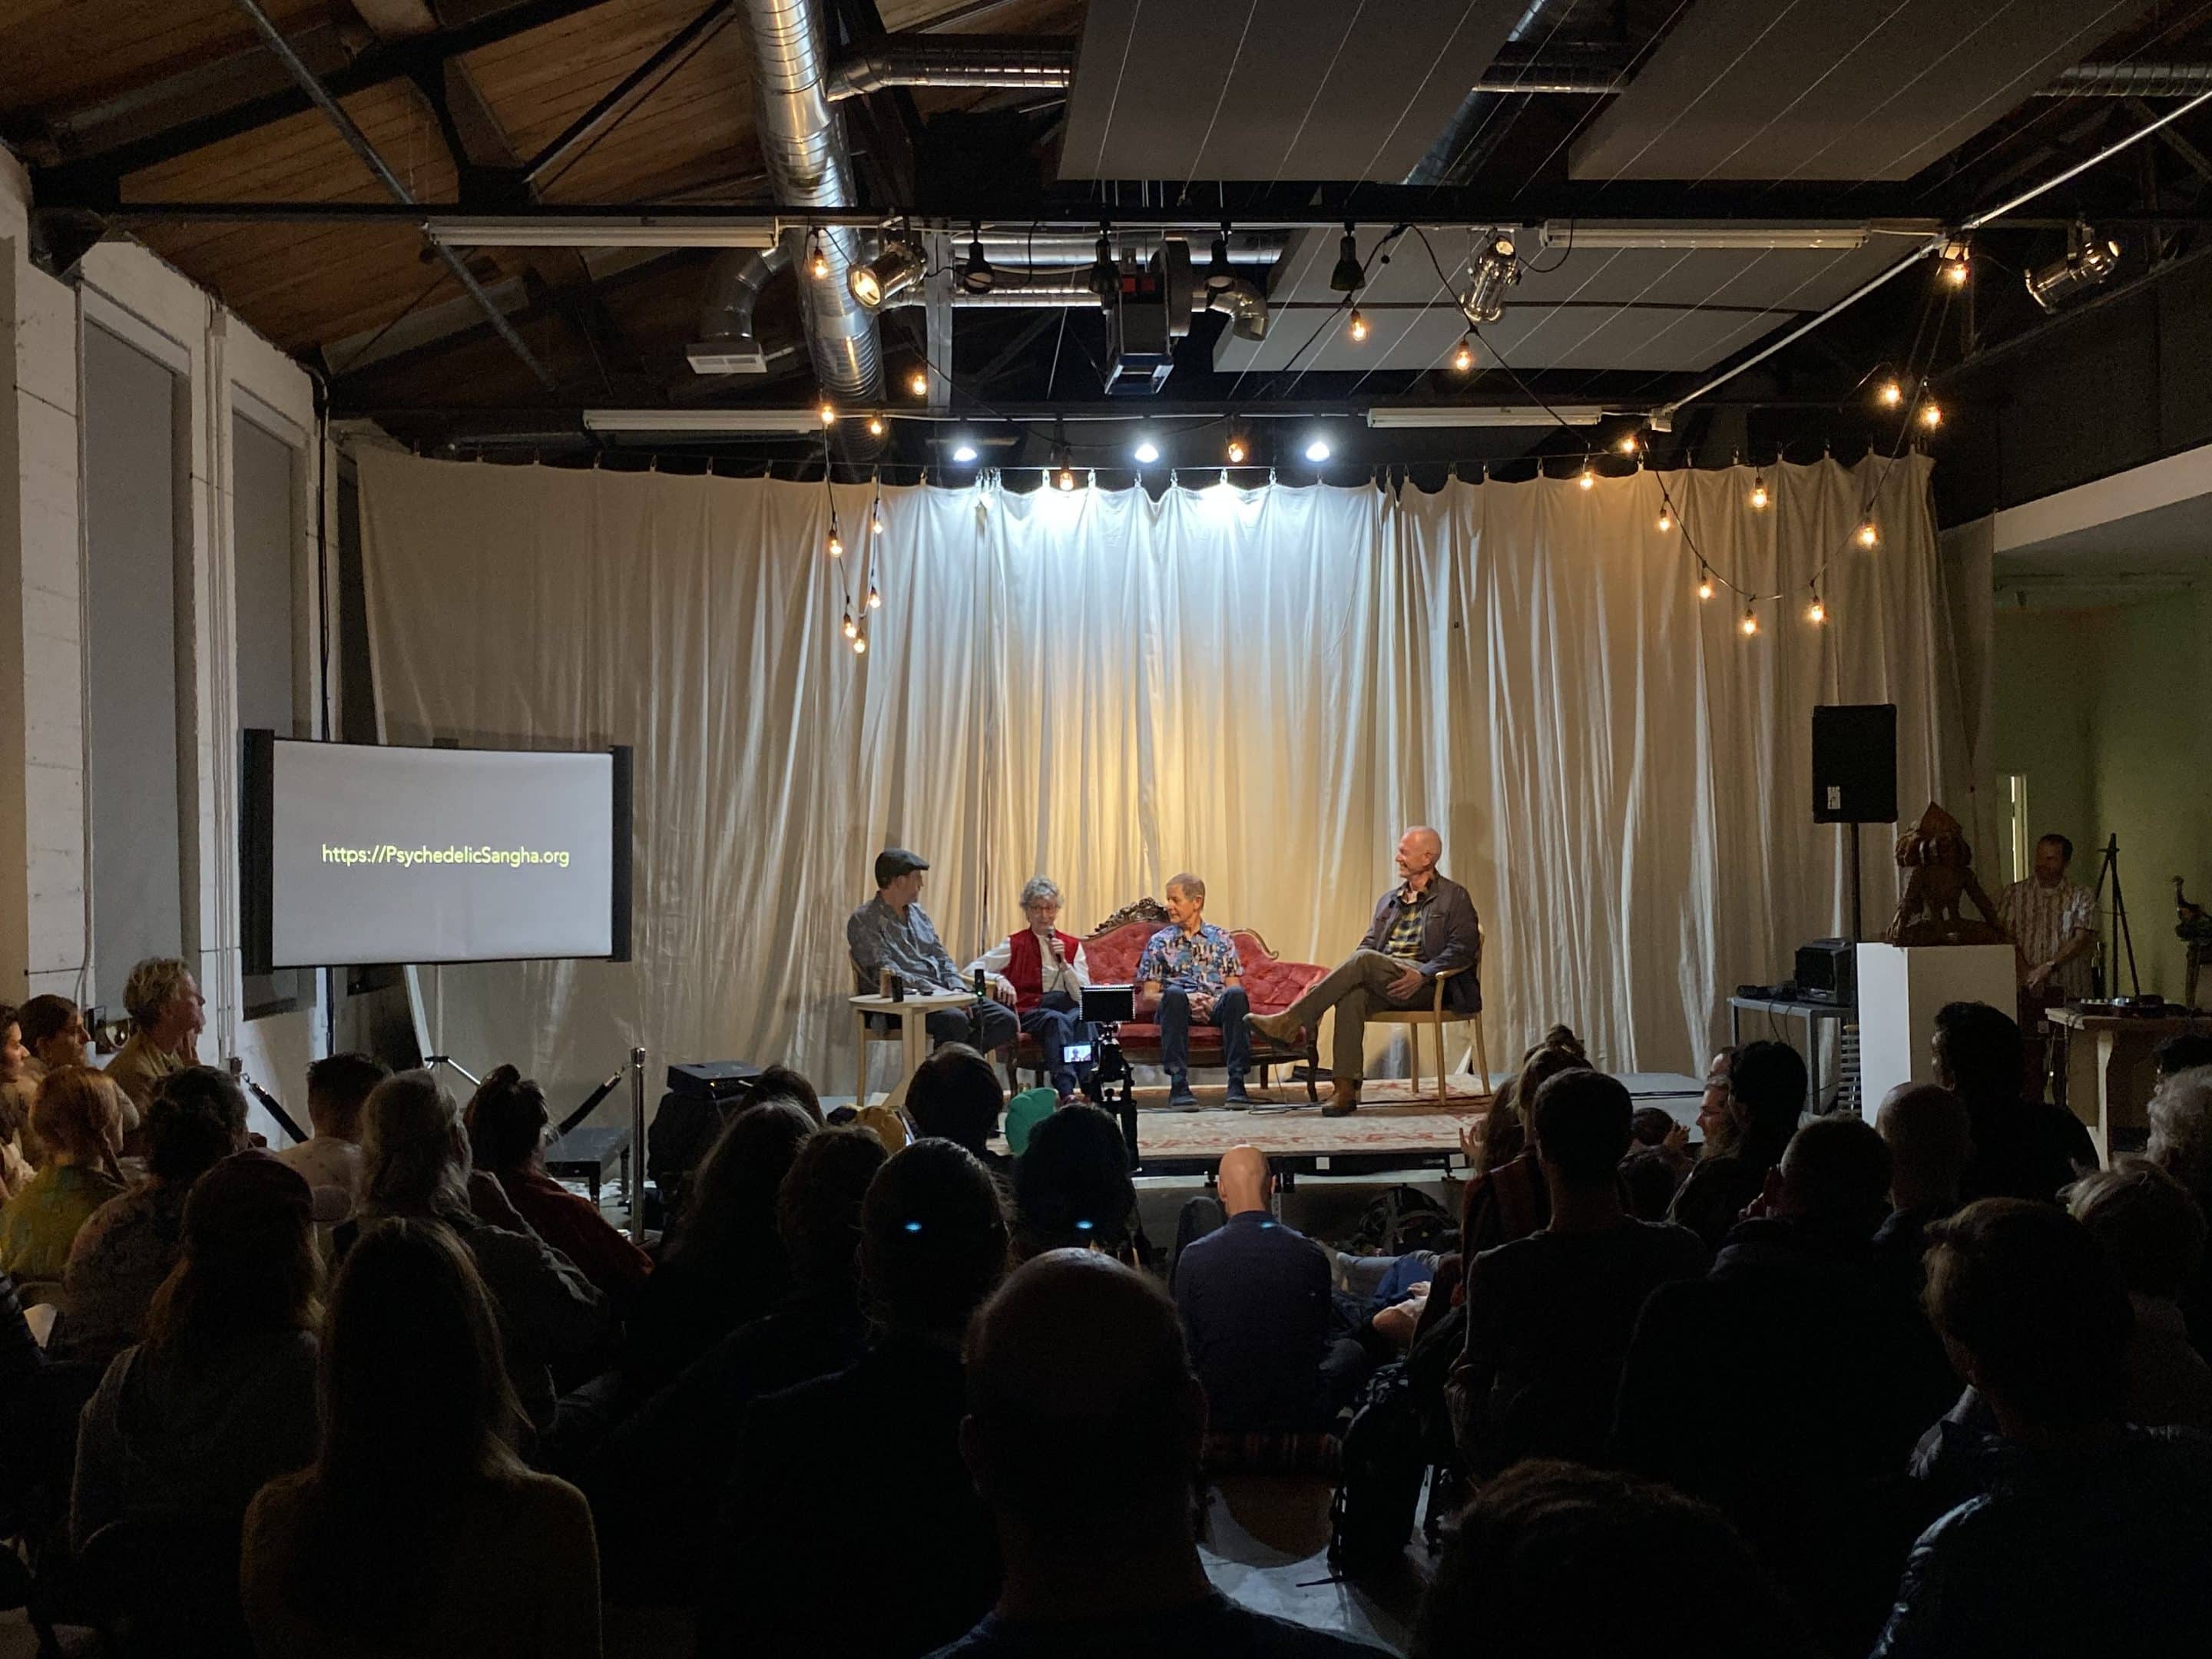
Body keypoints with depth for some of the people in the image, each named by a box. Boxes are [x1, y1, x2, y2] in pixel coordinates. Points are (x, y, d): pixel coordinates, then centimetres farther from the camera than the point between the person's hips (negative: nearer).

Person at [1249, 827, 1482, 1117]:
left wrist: (1422, 975, -19)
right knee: (1351, 993, -32)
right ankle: (1345, 1089, -37)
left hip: (1426, 984, -5)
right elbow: (1369, 944, 21)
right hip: (1380, 979, 5)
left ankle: (1291, 1022, -31)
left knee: (1365, 960, -32)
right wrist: (1343, 973, -2)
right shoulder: (1388, 900, 26)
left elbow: (1464, 949, -4)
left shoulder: (1454, 897, 6)